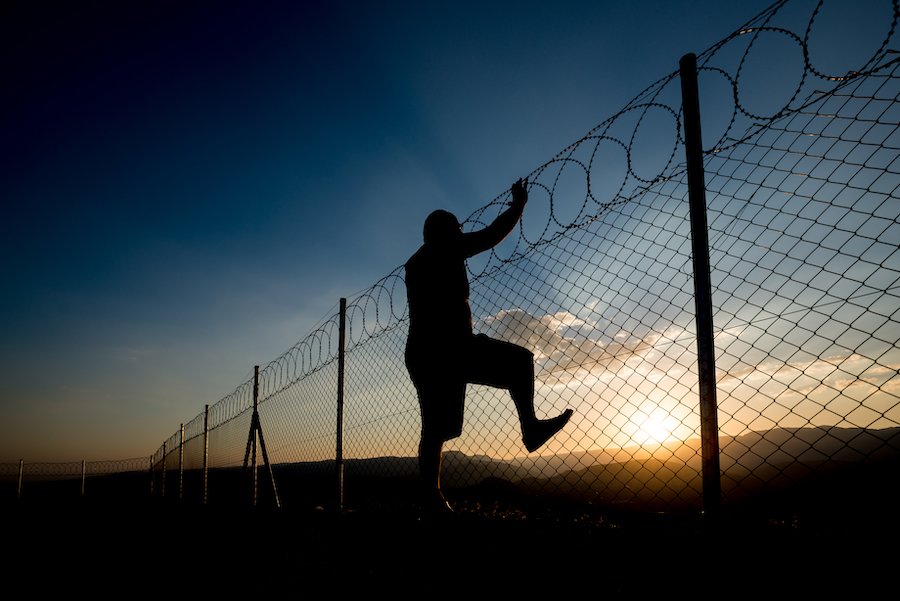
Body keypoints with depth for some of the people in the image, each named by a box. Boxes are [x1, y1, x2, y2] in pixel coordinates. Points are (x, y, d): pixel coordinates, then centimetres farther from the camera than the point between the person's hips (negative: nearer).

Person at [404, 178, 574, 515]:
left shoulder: (415, 263, 25)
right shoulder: (445, 250, 2)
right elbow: (492, 236, 4)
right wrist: (518, 205, 16)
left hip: (421, 354, 8)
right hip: (449, 345, -8)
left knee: (435, 429, 6)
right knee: (519, 360, -1)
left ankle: (431, 499, 3)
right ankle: (530, 427, -9)